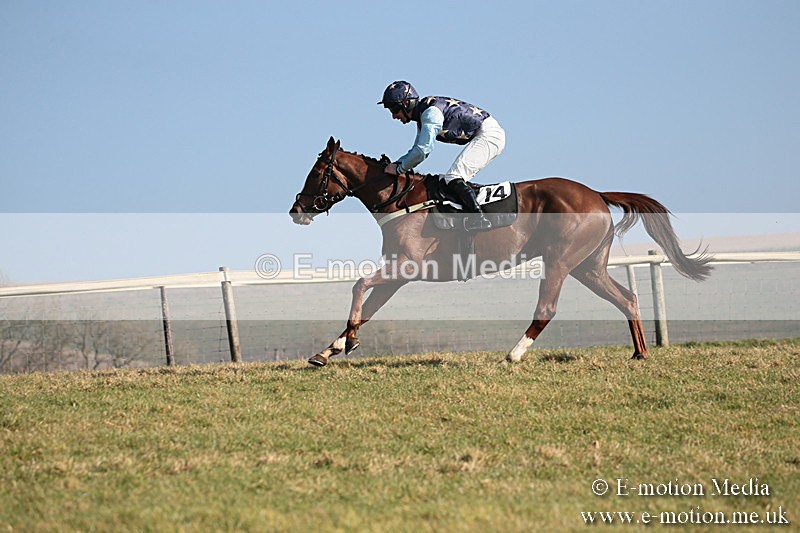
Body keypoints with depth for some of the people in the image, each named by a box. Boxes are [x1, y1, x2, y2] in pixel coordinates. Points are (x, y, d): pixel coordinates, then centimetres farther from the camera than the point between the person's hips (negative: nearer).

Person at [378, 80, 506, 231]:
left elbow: (423, 150, -26)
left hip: (490, 134, -11)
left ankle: (479, 219, -28)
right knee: (452, 180, 12)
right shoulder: (422, 116, 13)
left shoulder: (430, 112, -20)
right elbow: (417, 150, 23)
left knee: (454, 178, -20)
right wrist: (397, 163, 6)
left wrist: (399, 169, -14)